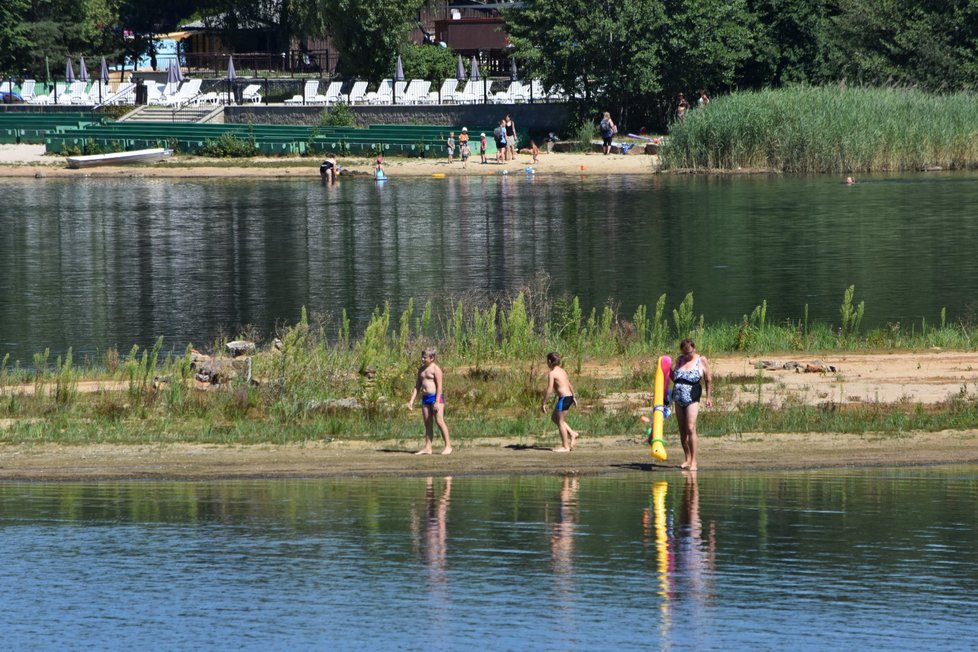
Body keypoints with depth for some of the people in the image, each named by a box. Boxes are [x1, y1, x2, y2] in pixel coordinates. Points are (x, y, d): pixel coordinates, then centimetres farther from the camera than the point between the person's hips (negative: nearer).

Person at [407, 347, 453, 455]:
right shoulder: (421, 369, 14)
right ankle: (427, 448, 9)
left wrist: (437, 402, -21)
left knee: (439, 421, -11)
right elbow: (417, 386, 19)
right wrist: (411, 400, 13)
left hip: (436, 397, -8)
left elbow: (439, 386, -15)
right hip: (425, 398, 8)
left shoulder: (436, 369, -9)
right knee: (427, 423, 8)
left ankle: (448, 446, -7)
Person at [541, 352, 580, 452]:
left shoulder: (552, 373, -13)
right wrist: (573, 397, 35)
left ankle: (565, 446, 4)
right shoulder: (562, 371, 13)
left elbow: (549, 390, -19)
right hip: (569, 396, 9)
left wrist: (543, 403, -14)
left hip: (563, 398, -9)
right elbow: (570, 384, 23)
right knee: (554, 418, 21)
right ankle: (572, 434, 18)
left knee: (560, 422, 0)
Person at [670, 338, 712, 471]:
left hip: (692, 399, -6)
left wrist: (708, 397, 5)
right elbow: (674, 378, 17)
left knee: (690, 428, -15)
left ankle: (693, 461, -14)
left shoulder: (701, 361, 0)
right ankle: (687, 459, 20)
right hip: (678, 399, 6)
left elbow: (708, 380, 5)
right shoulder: (680, 360, 14)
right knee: (682, 430, 8)